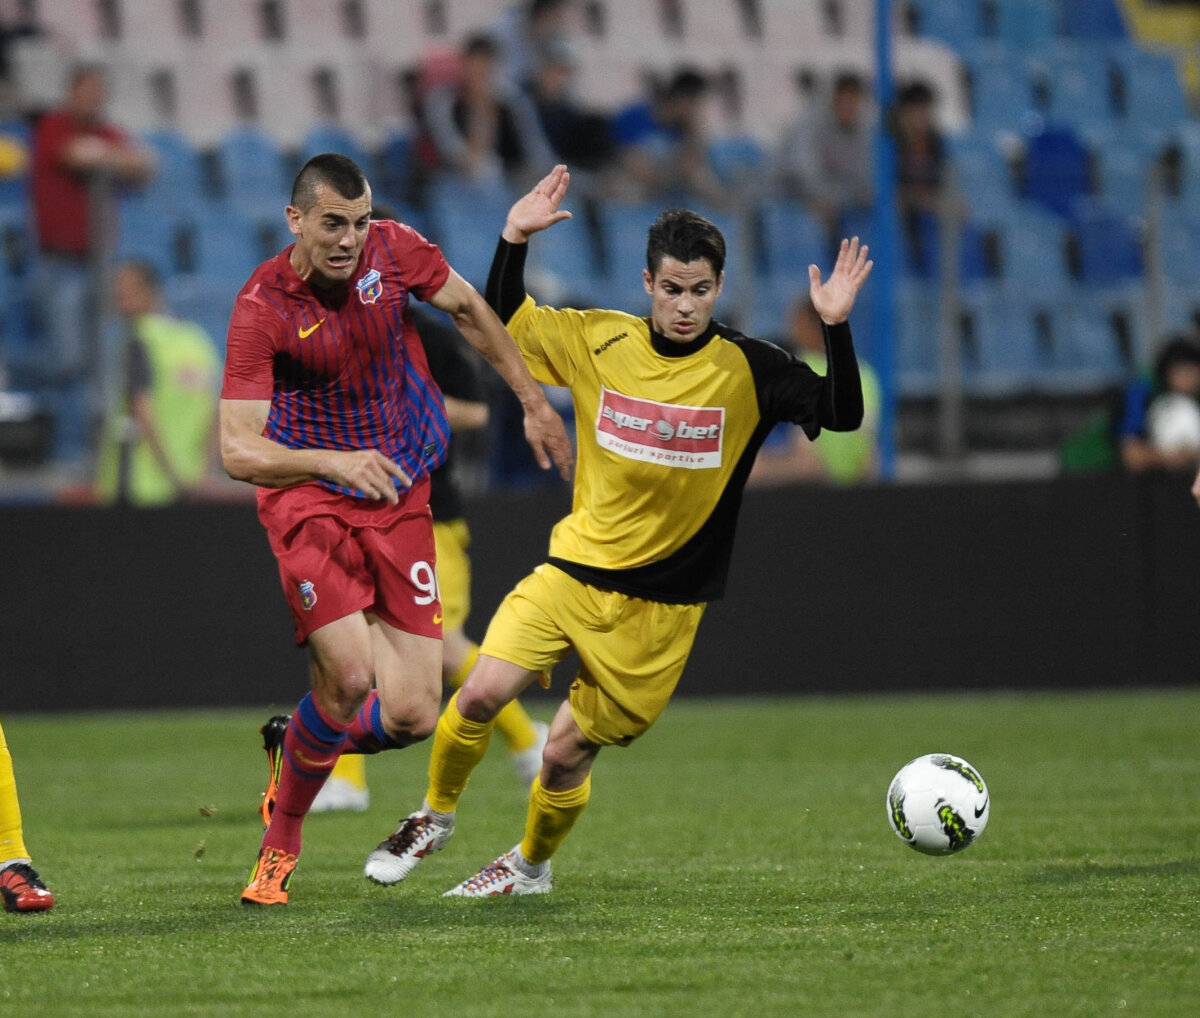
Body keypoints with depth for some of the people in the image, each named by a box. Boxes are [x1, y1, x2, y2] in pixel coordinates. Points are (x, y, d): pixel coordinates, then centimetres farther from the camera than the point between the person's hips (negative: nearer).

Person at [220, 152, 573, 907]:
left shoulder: (393, 250, -8)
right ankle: (282, 842, 2)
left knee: (412, 715, -6)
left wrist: (534, 403, 17)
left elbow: (469, 310, 13)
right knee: (351, 678, -23)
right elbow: (239, 451, -24)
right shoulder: (261, 308, -19)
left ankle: (299, 746, 28)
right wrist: (334, 461, -40)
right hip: (307, 497, -4)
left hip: (399, 499, 4)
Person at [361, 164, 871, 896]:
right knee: (482, 692, -16)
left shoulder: (747, 369, -8)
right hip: (574, 570, 2)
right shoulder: (599, 341, -1)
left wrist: (836, 327, -28)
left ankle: (531, 865, 30)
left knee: (568, 749, 1)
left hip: (661, 602, -2)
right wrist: (515, 242, -5)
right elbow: (505, 321, 11)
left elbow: (842, 415, -15)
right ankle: (435, 818, 11)